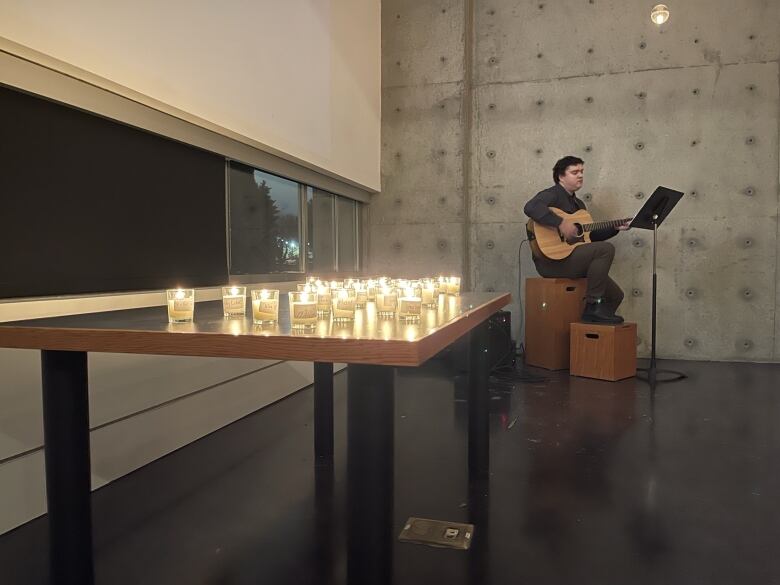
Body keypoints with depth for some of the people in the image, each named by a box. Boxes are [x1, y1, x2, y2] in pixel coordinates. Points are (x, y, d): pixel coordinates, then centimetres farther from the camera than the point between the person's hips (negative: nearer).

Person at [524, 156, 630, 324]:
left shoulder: (578, 203, 23)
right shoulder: (552, 195, -5)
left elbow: (591, 236, 28)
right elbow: (531, 208, -28)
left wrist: (615, 228, 19)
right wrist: (561, 223, -30)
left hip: (570, 260, 9)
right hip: (551, 261, -9)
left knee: (615, 294, 4)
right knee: (606, 249, -24)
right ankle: (593, 306, -20)